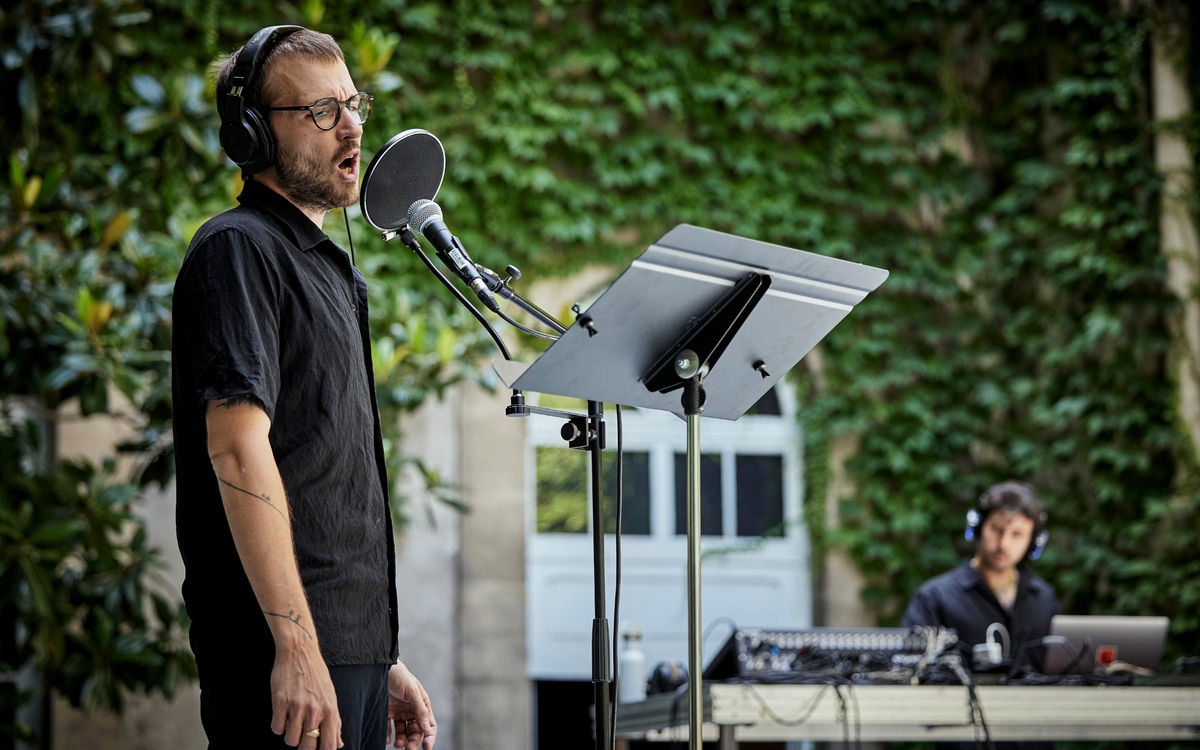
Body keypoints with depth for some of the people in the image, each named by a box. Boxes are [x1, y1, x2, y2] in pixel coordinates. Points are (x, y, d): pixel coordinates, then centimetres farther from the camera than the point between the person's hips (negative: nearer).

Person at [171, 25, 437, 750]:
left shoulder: (331, 269, 23)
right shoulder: (239, 249, -7)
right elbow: (237, 446, -19)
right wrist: (296, 646, -25)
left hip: (355, 652, 9)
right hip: (287, 659, -9)